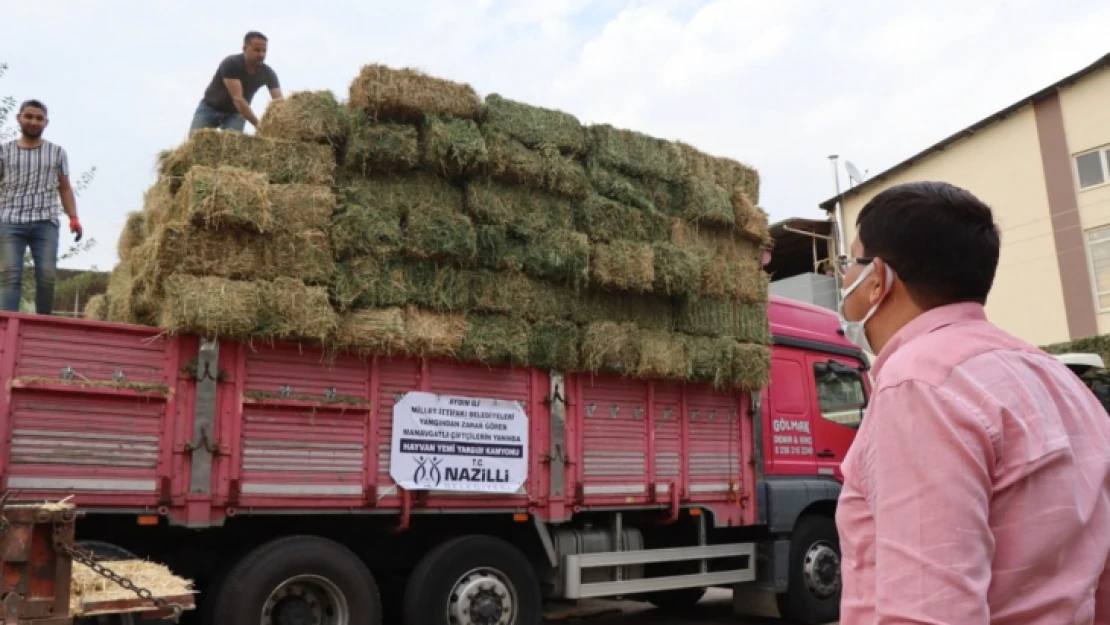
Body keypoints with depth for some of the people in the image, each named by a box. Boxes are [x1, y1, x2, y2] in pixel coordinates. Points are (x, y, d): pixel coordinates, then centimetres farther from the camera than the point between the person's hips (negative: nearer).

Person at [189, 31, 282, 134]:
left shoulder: (268, 73, -18)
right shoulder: (231, 64, -29)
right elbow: (237, 98, -38)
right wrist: (258, 124, -48)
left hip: (235, 112, 2)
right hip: (210, 107, -2)